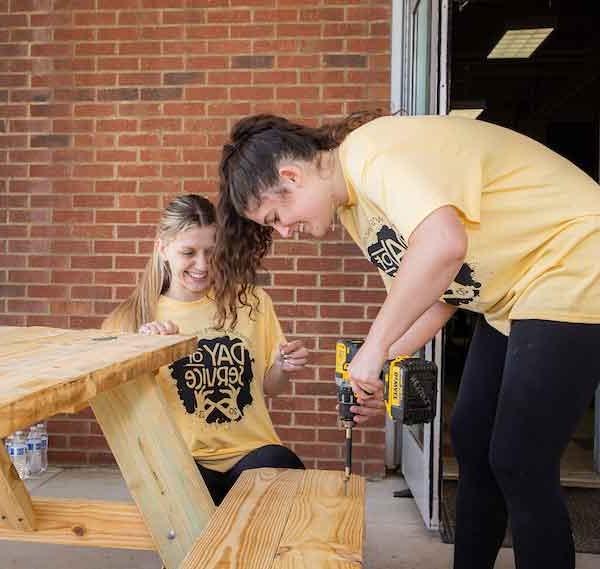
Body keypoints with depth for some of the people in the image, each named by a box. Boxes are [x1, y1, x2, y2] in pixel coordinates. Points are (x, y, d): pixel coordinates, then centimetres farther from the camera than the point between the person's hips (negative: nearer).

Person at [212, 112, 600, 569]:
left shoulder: (372, 151, -22)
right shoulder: (354, 207, 7)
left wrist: (375, 347, -30)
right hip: (509, 295, 10)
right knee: (472, 445, 13)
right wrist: (378, 367, -3)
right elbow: (438, 291, 8)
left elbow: (443, 244, -40)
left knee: (520, 466, -6)